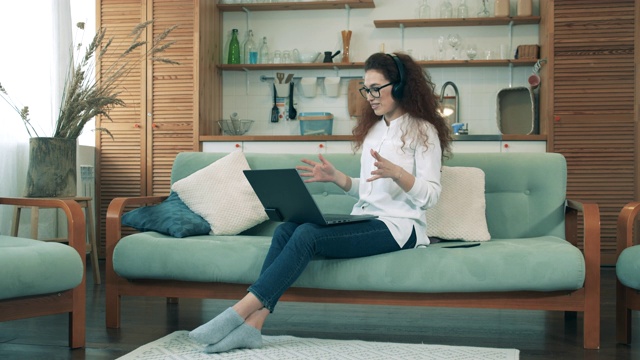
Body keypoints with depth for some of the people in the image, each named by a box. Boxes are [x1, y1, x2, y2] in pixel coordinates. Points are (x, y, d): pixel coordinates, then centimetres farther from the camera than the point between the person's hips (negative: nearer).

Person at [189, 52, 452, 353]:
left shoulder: (423, 130, 0)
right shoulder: (372, 128, 21)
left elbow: (430, 196, -9)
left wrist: (395, 172, -25)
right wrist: (336, 177, 6)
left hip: (398, 226, -7)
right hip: (364, 221, 7)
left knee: (308, 234, -29)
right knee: (286, 230, -20)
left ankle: (240, 312, -32)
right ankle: (253, 324, -31)